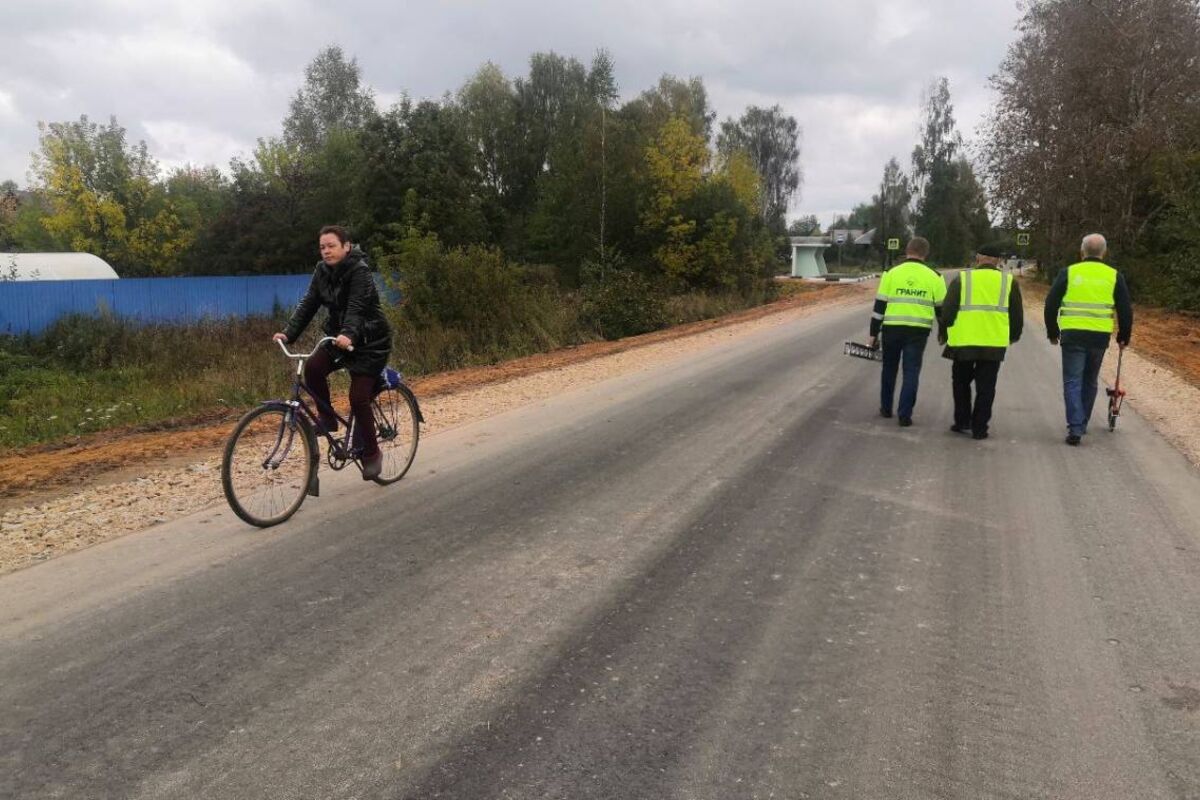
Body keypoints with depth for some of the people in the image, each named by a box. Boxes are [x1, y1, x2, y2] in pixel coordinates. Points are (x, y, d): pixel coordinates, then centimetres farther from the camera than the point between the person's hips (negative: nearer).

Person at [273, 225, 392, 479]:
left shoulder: (360, 270, -20)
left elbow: (357, 307, -34)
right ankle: (327, 418, 1)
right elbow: (308, 304, -6)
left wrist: (348, 334, -52)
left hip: (369, 341, -6)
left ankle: (372, 453, 7)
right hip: (339, 336, 6)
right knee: (313, 368, -20)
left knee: (358, 398, -11)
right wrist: (288, 333, -18)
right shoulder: (323, 270, 0)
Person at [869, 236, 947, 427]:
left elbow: (880, 305, -1)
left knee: (889, 369, 17)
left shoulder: (891, 273, 0)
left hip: (892, 328, 0)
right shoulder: (933, 277, 3)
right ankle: (905, 415, 0)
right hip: (918, 331, 0)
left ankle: (886, 408, 26)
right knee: (911, 372, 4)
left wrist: (874, 333, 4)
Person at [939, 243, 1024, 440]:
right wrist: (1013, 336, 27)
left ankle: (962, 422, 18)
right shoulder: (1009, 282, 5)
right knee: (986, 388, 8)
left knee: (961, 383, 17)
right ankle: (979, 428, 7)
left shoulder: (962, 279, 0)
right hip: (994, 344, 1)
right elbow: (1017, 315, 10)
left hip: (963, 342, -1)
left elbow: (947, 311, 0)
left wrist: (944, 335, 15)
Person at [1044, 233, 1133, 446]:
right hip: (1100, 337, 2)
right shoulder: (1114, 276, 6)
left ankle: (1075, 429, -10)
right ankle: (1081, 424, 27)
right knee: (1090, 382, 17)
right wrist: (1123, 337, 19)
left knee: (1072, 382, 1)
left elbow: (1051, 305, 2)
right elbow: (1125, 310, 7)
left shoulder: (1068, 273, 1)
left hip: (1072, 335, -2)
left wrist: (1052, 332, 14)